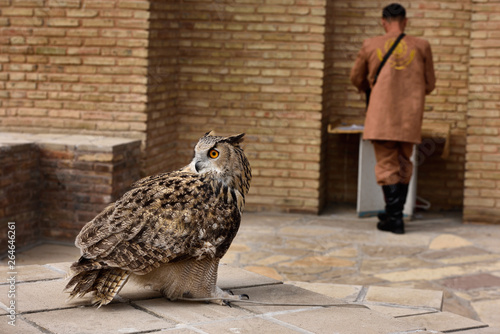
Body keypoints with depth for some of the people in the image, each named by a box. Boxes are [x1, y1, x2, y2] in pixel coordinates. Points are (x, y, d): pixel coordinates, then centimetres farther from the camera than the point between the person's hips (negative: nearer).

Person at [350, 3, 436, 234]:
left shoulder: (370, 46, 2)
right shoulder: (421, 46, 5)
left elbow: (356, 79, 15)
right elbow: (429, 84, 12)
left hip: (381, 116, -2)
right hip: (410, 117, 2)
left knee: (387, 166, 1)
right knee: (403, 165, 14)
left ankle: (395, 219, -4)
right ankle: (395, 213, 19)